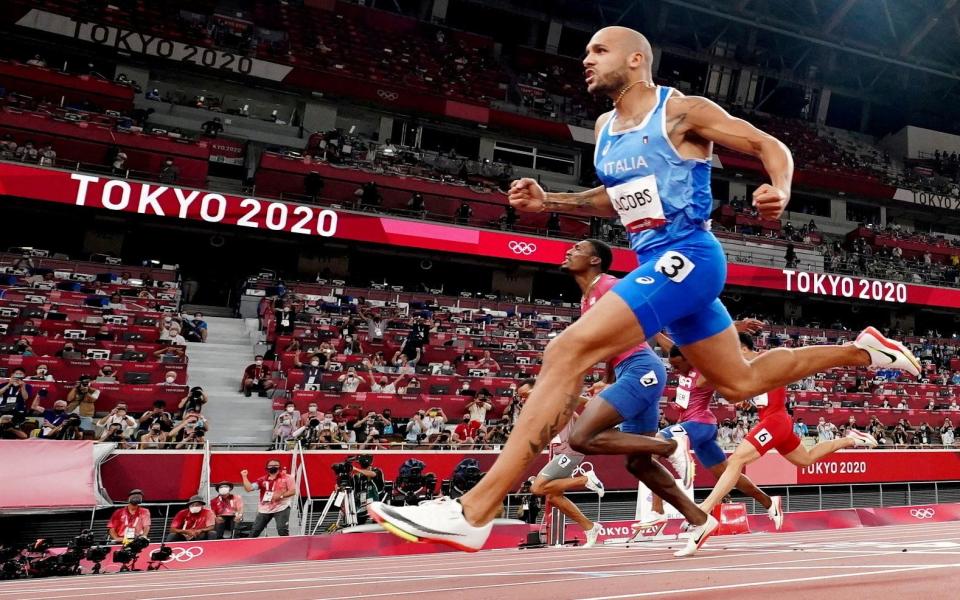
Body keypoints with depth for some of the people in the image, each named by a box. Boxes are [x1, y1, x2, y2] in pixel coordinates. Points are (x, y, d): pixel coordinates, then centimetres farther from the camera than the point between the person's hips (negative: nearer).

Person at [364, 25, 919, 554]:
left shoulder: (681, 111, -6)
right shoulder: (606, 126, 16)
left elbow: (770, 145, -2)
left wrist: (780, 191, -24)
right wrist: (548, 201, 12)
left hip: (686, 256, -10)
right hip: (659, 264, 10)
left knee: (569, 351, -24)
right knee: (740, 382, 20)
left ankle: (473, 511, -26)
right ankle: (860, 350, 38)